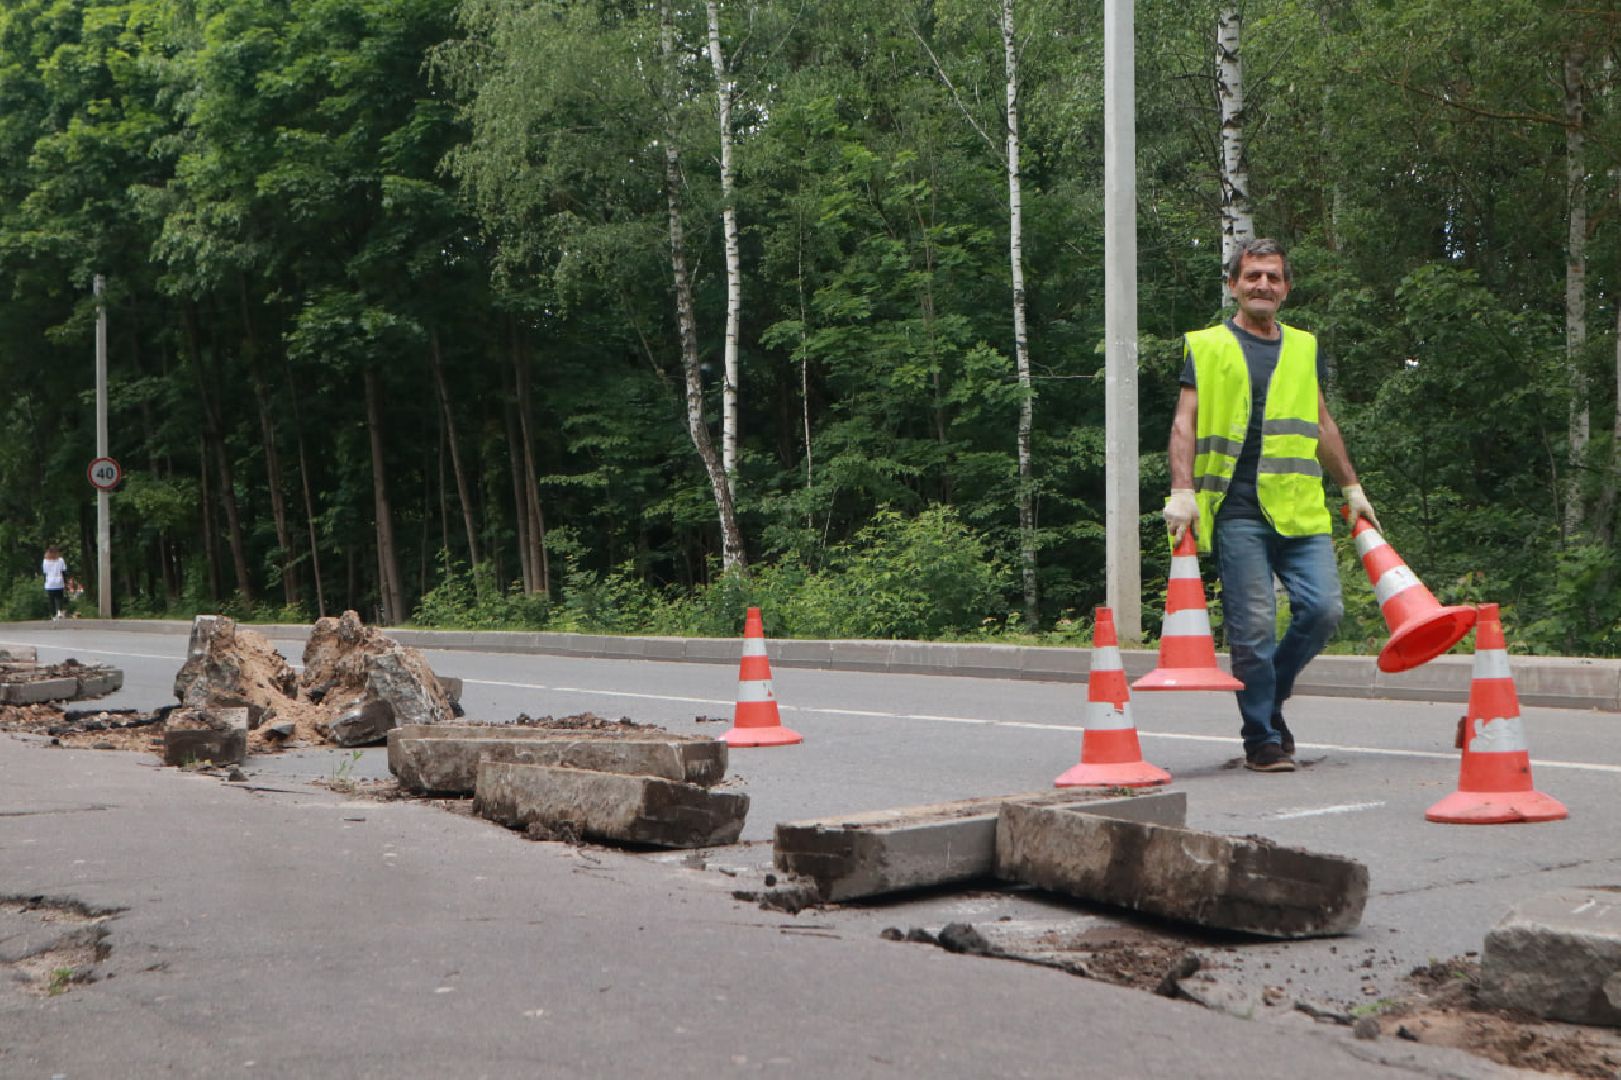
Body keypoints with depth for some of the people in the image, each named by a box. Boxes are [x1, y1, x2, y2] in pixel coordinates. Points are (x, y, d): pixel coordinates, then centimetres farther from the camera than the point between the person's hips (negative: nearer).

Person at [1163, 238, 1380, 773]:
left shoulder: (1305, 348, 20)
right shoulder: (1207, 347, 7)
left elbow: (1323, 426, 27)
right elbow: (1185, 424, 1)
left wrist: (1352, 489, 27)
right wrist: (1182, 492, -11)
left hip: (1301, 510, 4)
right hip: (1237, 512, -4)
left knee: (1324, 609, -6)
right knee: (1253, 626, -5)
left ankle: (1270, 694, 18)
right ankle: (1263, 740, 6)